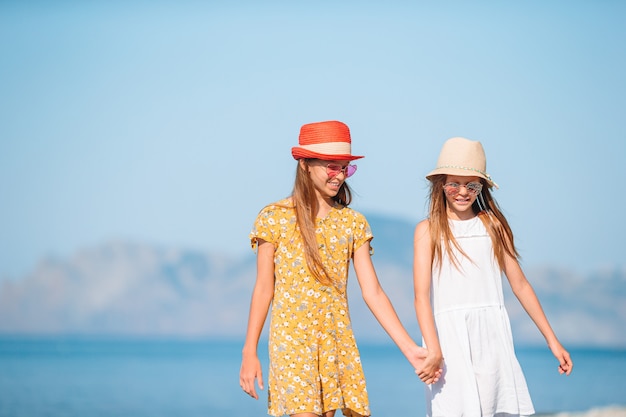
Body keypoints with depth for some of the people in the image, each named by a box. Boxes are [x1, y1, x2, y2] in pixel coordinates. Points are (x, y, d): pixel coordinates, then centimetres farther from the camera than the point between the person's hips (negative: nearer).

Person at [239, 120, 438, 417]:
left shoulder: (352, 222, 7)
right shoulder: (275, 217, -2)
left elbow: (373, 292, 4)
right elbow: (263, 289, 0)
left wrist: (408, 347, -4)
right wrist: (249, 352, -3)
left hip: (337, 340, 4)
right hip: (292, 338, -3)